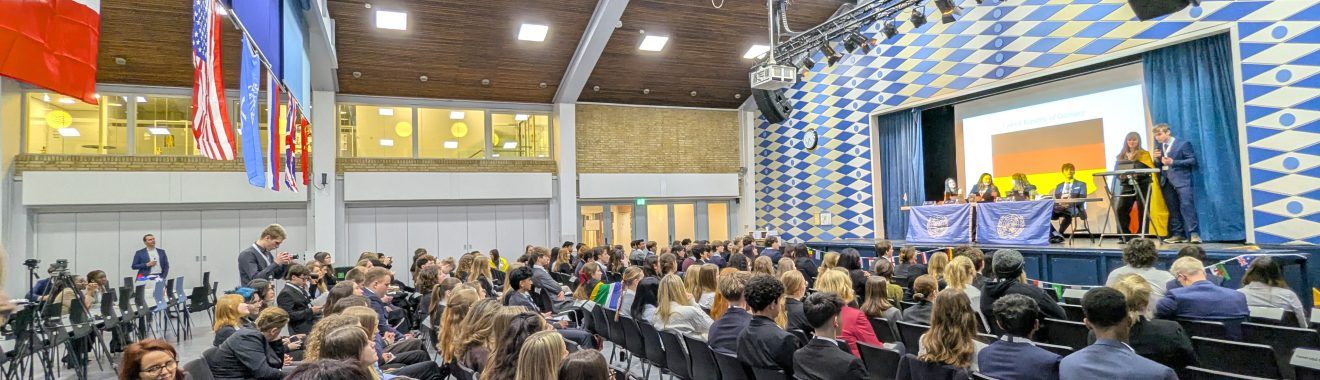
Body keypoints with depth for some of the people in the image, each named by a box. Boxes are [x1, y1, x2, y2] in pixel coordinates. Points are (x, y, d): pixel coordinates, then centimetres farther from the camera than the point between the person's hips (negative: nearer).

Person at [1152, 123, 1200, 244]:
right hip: (1166, 182, 6)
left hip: (1181, 180, -6)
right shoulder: (1159, 148, 16)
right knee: (1173, 209, 6)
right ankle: (1177, 235, 8)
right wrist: (1156, 159, -4)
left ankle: (1194, 234, -12)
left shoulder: (1183, 144, -1)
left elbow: (1192, 160, -7)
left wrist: (1173, 162, -16)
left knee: (1186, 206, -13)